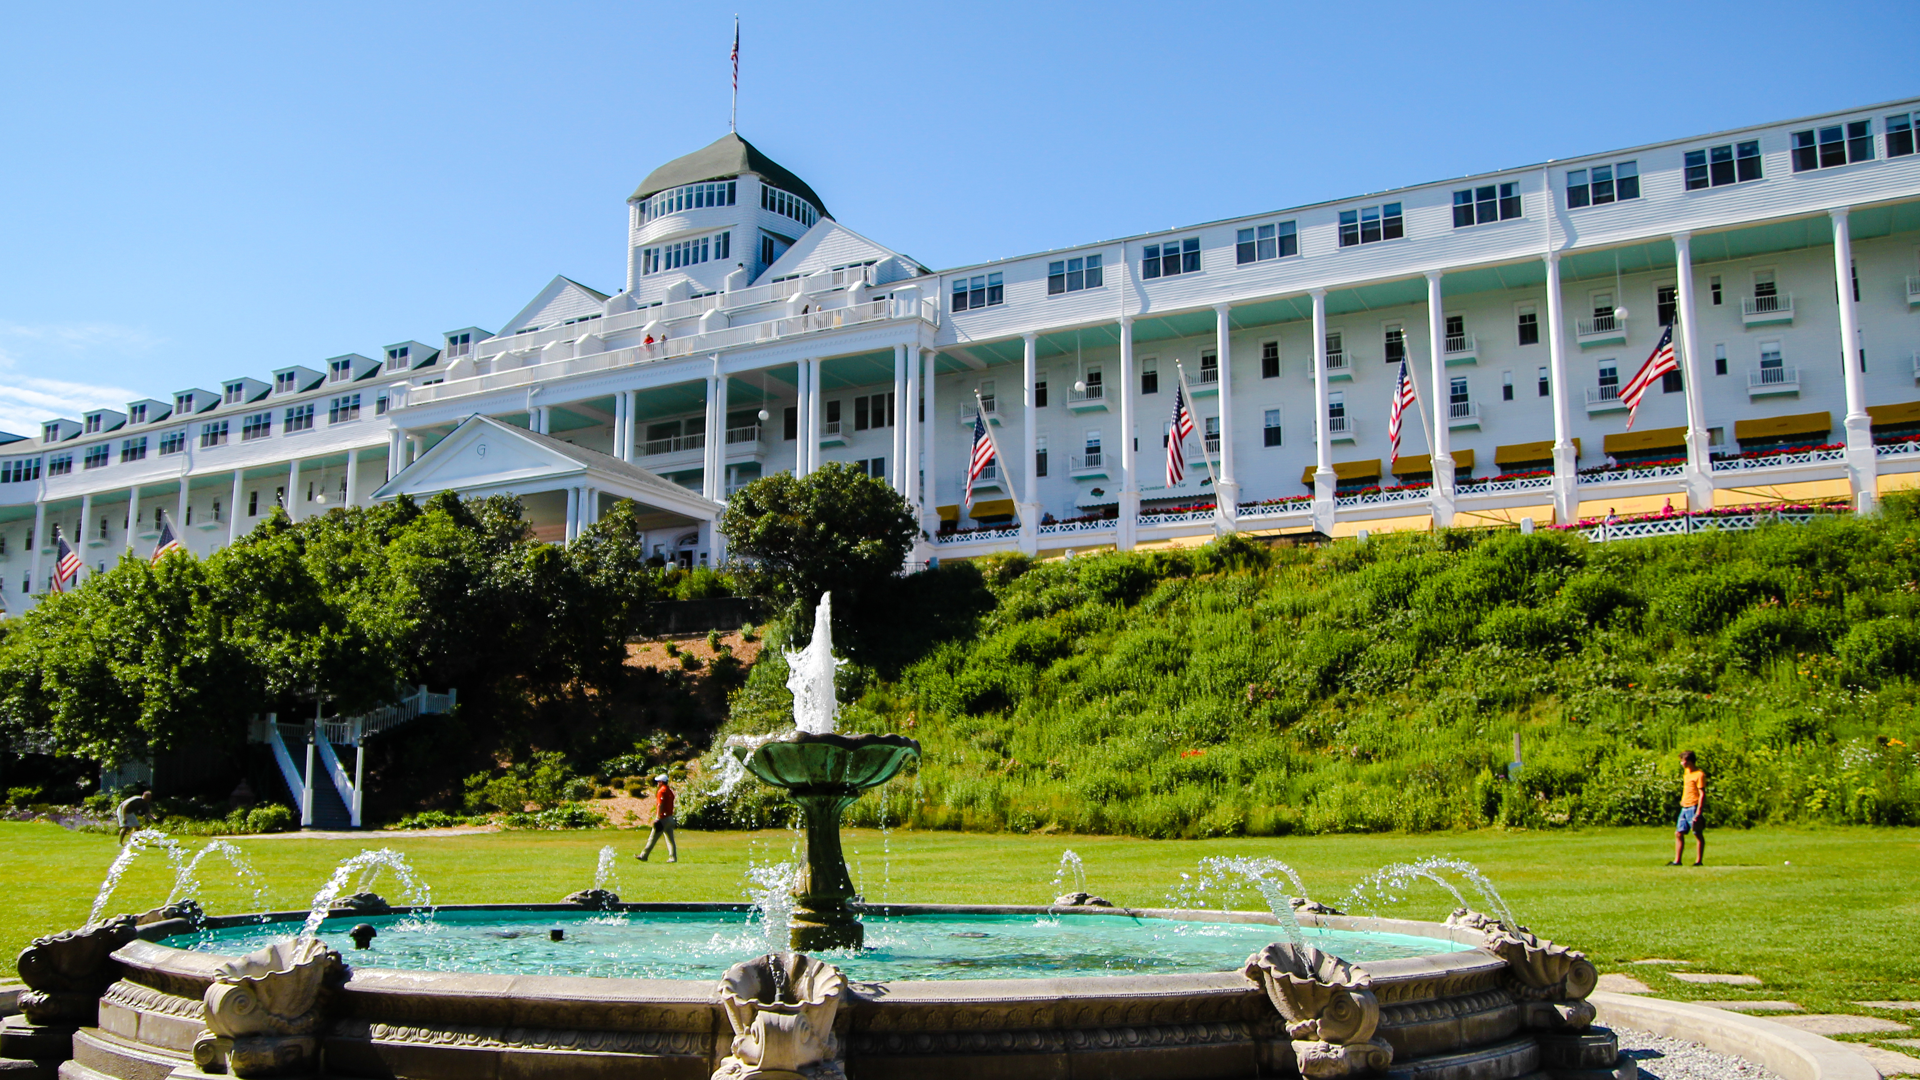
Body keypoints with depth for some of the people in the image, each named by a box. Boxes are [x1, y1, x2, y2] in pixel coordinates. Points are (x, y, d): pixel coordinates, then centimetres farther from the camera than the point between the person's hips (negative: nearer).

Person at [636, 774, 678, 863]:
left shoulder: (661, 791, -12)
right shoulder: (670, 791, 15)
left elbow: (660, 805, -18)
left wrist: (658, 818, -19)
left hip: (663, 818, -8)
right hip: (670, 817, 8)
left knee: (653, 837, -2)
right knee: (670, 839, 7)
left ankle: (644, 855, 2)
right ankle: (673, 857, 2)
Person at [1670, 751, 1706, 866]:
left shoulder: (1699, 774, -13)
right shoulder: (1686, 771, 14)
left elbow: (1702, 794, -16)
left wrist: (1698, 812, -21)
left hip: (1694, 807, -9)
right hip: (1685, 808, 9)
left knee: (1698, 834, -1)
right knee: (1678, 834, 6)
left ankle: (1699, 860, 4)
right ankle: (1677, 860, 8)